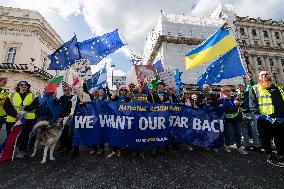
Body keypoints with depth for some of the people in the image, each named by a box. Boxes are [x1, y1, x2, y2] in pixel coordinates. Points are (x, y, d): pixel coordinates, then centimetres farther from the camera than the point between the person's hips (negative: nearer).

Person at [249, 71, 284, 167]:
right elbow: (252, 105, -7)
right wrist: (259, 115, -16)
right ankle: (270, 156, 24)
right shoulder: (255, 89, 0)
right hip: (264, 120, -4)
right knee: (266, 139, 8)